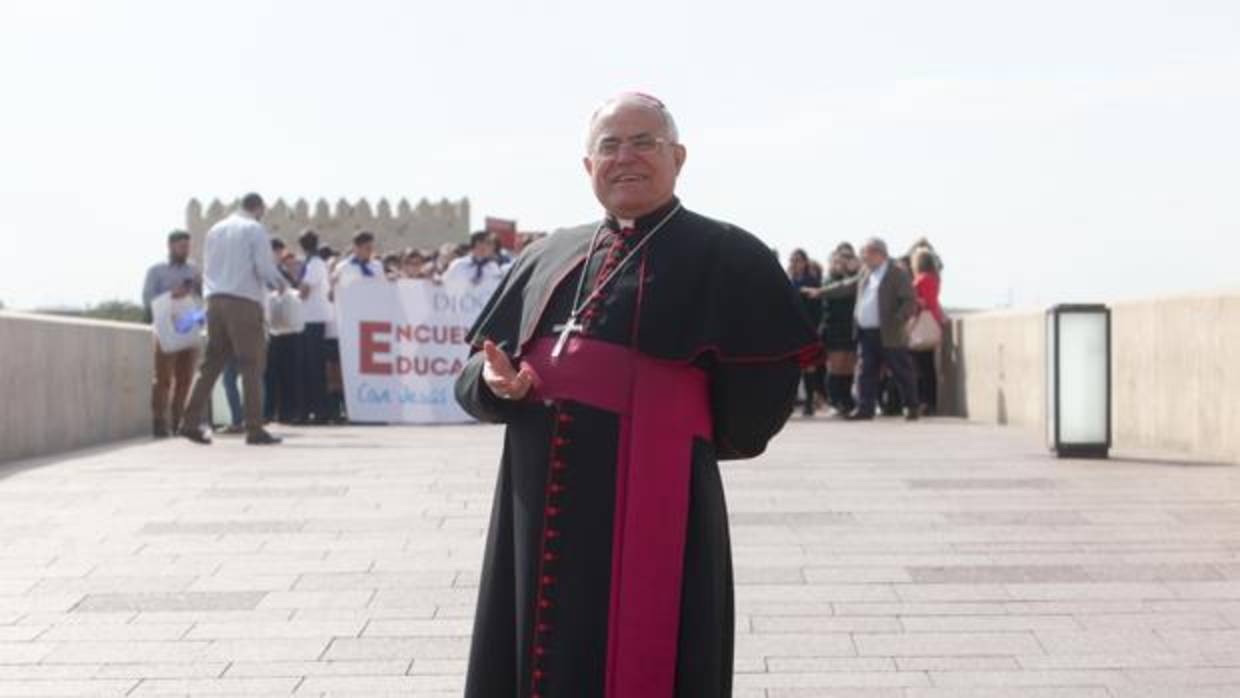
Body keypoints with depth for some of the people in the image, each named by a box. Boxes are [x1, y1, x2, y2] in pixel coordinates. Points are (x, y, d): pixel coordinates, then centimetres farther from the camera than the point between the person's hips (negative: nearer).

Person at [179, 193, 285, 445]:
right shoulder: (255, 229, -3)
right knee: (252, 365, -3)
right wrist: (279, 283, 8)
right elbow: (264, 268, -10)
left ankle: (191, 422, 6)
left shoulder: (215, 230, 16)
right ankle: (254, 429, -6)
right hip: (244, 301, -6)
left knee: (211, 363, 11)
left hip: (215, 301, 6)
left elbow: (207, 269, 18)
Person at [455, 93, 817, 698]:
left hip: (653, 506, -5)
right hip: (537, 507, 6)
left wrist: (687, 438, 5)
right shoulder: (547, 257, 17)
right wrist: (496, 383, -4)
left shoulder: (725, 257, 1)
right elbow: (473, 374, 18)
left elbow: (762, 389, -5)